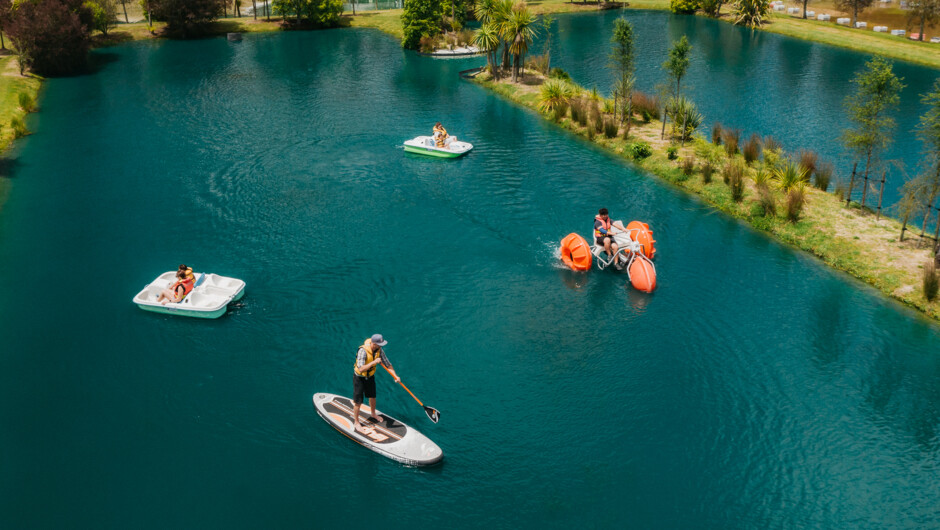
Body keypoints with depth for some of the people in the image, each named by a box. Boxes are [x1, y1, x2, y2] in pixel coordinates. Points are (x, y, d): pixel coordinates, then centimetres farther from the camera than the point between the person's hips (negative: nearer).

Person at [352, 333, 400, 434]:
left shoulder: (379, 350, -14)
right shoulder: (363, 351, -34)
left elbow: (387, 364, -8)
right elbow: (361, 369, -40)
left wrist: (395, 376, -20)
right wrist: (374, 362, -45)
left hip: (370, 376, 6)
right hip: (359, 378, -6)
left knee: (372, 397, 23)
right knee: (358, 402, 1)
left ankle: (373, 414, 50)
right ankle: (356, 422, 21)